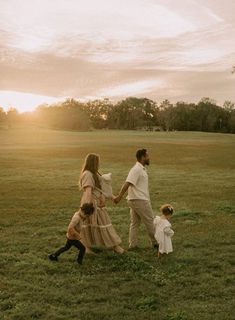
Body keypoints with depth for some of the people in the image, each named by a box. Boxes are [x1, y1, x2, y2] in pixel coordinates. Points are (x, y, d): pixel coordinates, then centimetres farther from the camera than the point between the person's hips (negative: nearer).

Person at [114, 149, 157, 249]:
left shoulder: (141, 169, 14)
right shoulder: (136, 169, -17)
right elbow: (127, 183, -25)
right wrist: (119, 196, -30)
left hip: (135, 200, 10)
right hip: (140, 200, -10)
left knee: (134, 222, 11)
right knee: (149, 221, 4)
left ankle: (132, 244, 16)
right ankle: (155, 242, 17)